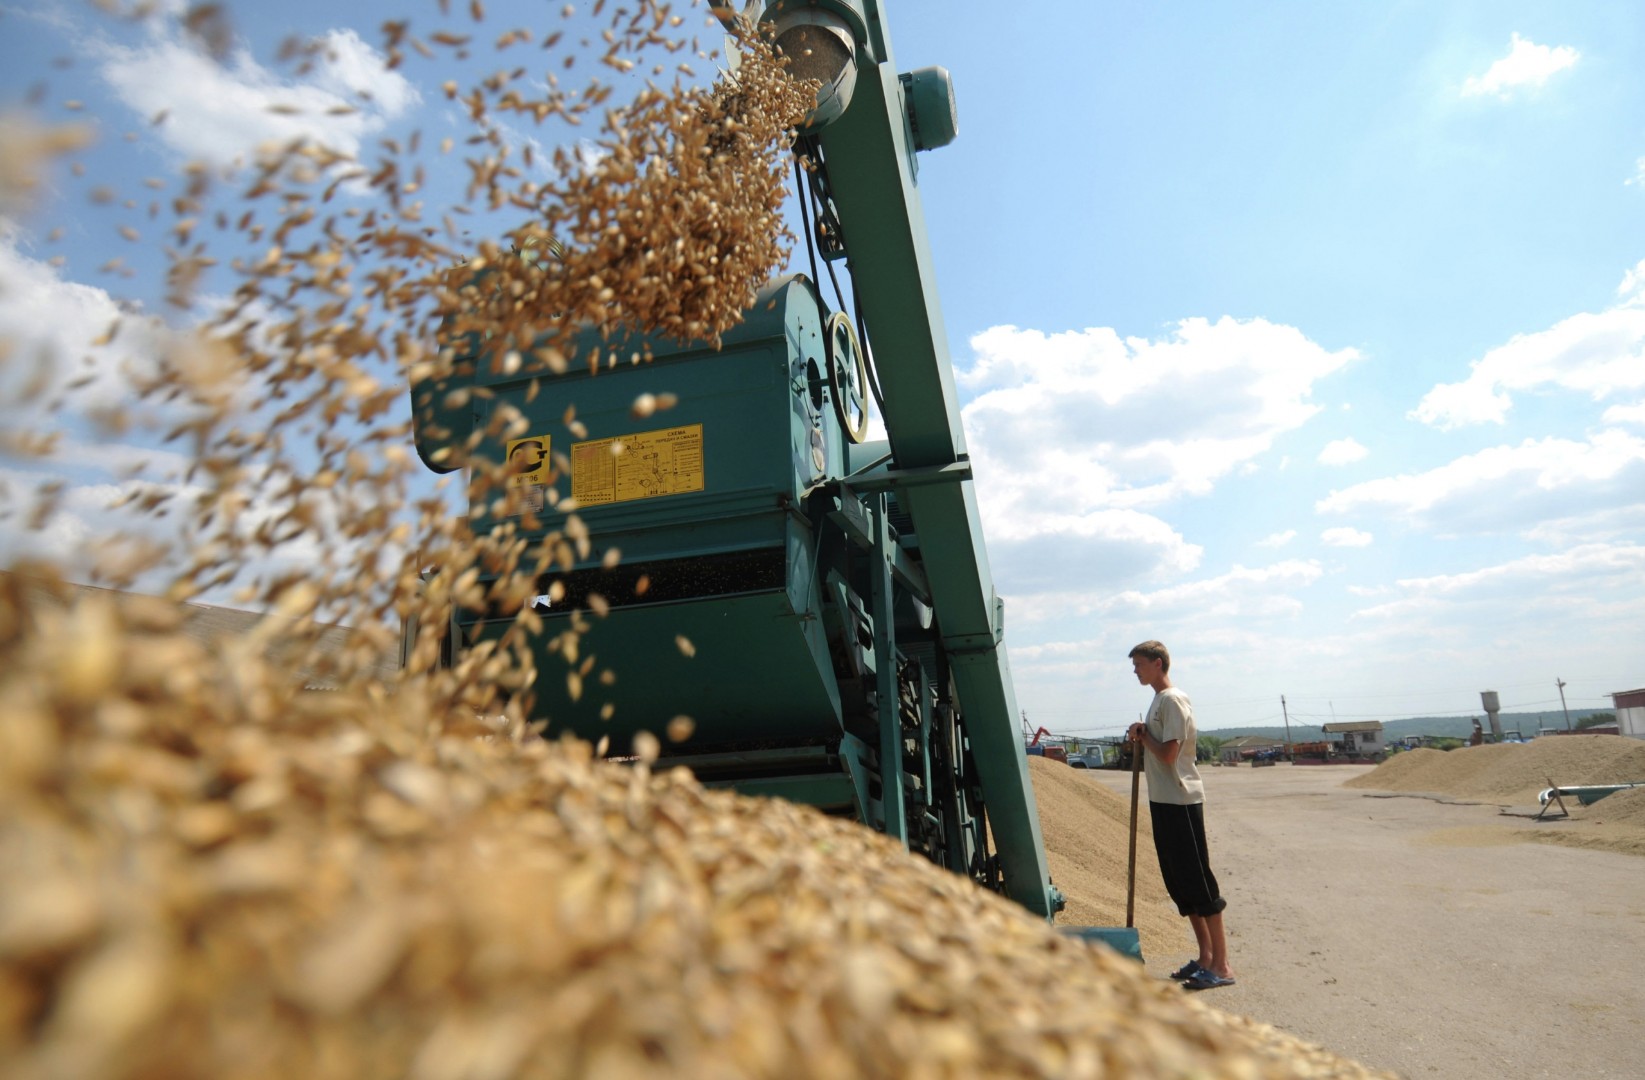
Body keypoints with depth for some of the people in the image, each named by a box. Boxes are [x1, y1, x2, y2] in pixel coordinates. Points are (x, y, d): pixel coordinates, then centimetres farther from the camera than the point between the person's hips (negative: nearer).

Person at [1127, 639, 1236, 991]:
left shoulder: (1172, 700, -15)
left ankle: (1221, 965, 3)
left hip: (1181, 802, -10)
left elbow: (1168, 754, -21)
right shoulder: (1159, 701, 15)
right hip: (1163, 801, 10)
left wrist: (1142, 735, -7)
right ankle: (1205, 957, 24)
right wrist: (1142, 739, 1)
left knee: (1197, 880, -4)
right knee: (1179, 883, 14)